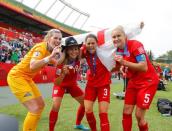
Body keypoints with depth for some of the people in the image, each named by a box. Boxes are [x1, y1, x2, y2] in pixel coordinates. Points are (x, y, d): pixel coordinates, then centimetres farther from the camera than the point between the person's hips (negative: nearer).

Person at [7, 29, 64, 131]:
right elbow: (32, 66, -37)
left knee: (40, 105, 15)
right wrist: (50, 56, -43)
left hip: (27, 78, 10)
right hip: (16, 76, -9)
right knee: (35, 109, -15)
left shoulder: (50, 49, 5)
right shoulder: (41, 47, -21)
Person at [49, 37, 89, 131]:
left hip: (72, 84, 5)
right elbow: (56, 83, -31)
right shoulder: (61, 62, -34)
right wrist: (63, 73, -49)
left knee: (85, 102, 7)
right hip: (61, 85, -5)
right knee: (56, 106, -23)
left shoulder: (78, 59, -21)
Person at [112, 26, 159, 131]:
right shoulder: (118, 51, 0)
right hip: (134, 81, 7)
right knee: (126, 112, 5)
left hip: (148, 81, -7)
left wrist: (124, 62, -32)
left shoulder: (135, 45, -21)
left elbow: (144, 67, -29)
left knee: (139, 115, -5)